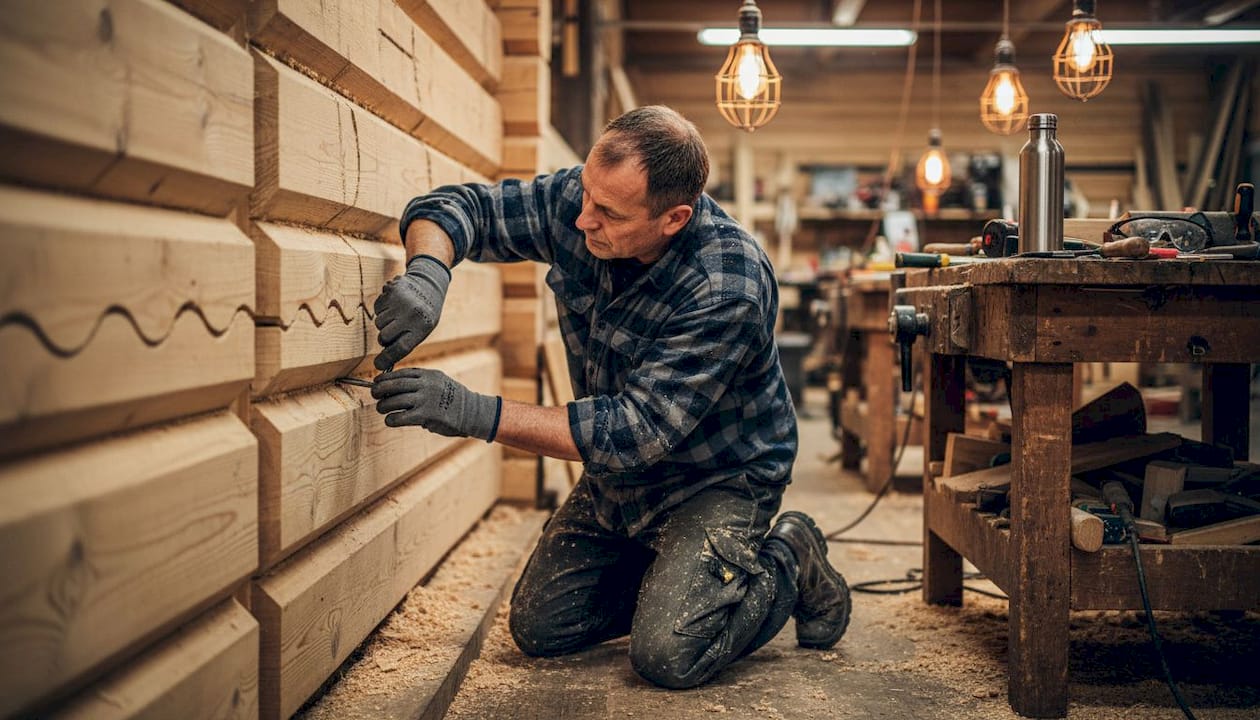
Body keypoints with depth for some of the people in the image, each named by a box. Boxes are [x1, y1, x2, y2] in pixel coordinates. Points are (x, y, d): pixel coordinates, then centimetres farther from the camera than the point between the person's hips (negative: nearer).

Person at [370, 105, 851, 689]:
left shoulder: (727, 289, -34)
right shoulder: (575, 200, -16)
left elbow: (638, 431, -35)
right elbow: (457, 205, -9)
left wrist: (478, 414, -41)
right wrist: (427, 271, -34)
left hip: (718, 479, -6)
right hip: (617, 474, 6)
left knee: (667, 655, -21)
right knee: (539, 628, 4)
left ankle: (789, 566, 7)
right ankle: (674, 574, 27)